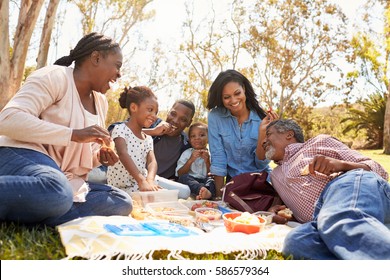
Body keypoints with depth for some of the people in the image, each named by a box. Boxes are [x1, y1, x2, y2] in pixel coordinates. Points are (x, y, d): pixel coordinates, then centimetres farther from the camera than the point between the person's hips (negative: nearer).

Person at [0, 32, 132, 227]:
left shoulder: (101, 102, 16)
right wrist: (75, 134, -24)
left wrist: (99, 157, 1)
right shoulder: (56, 76, -6)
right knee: (57, 194, -41)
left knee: (122, 202, -12)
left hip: (63, 178, 9)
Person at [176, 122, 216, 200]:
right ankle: (204, 190, -51)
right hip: (190, 182, 0)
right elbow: (179, 174, -1)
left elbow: (212, 174, 3)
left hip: (205, 181, 0)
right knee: (184, 177, -30)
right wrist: (191, 160, -12)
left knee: (212, 179, -29)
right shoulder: (186, 153, 10)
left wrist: (207, 161, -10)